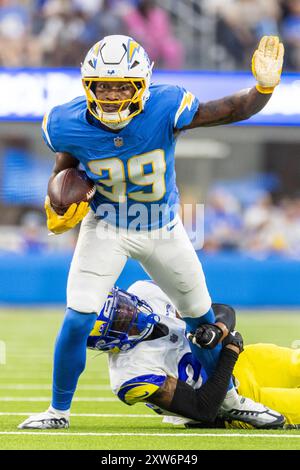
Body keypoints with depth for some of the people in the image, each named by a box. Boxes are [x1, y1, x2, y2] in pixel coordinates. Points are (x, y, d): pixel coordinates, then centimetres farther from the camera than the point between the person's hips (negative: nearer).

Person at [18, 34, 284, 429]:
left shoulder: (166, 109, -30)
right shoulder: (71, 125, -25)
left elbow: (233, 110, -24)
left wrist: (264, 86, -42)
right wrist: (57, 205, -17)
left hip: (163, 228, 1)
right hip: (105, 227, -1)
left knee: (201, 316, 16)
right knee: (78, 319, -15)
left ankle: (227, 398, 40)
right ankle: (58, 411, 4)